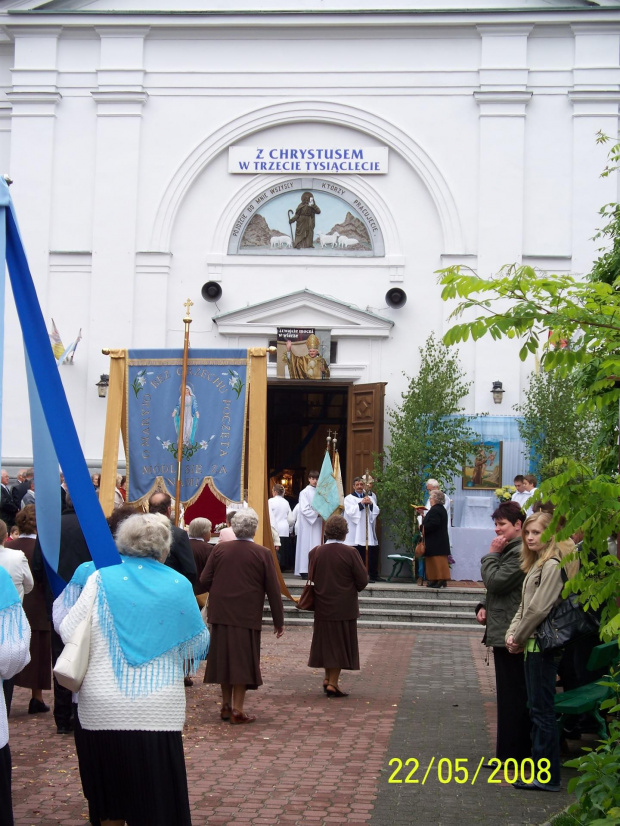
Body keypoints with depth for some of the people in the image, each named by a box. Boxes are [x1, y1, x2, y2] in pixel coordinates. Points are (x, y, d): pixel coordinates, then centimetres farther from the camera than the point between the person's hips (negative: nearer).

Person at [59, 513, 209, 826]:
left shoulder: (100, 579, -3)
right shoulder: (178, 585, -2)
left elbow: (69, 632, -3)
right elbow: (197, 644, 5)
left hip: (102, 711, 1)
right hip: (157, 713, -1)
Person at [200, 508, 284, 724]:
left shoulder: (219, 549, -1)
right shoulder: (263, 554, -7)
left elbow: (204, 580, 0)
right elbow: (273, 590, -5)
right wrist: (279, 621, 2)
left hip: (221, 614, 3)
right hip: (247, 617, -3)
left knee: (224, 658, 14)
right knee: (242, 660, 2)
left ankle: (226, 705, 23)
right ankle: (237, 710, 2)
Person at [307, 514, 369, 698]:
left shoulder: (315, 552, -4)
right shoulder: (350, 552, -16)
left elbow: (312, 578, 8)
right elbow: (363, 580, -11)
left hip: (322, 606, 4)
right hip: (344, 607, -4)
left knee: (326, 640, 19)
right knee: (341, 642, 5)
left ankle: (328, 678, 24)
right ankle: (333, 683, 4)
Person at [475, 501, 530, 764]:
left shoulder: (520, 552, -17)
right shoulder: (509, 550, 16)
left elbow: (495, 581, -22)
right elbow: (494, 587, 22)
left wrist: (491, 554, -9)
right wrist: (484, 607, 5)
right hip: (503, 632, 11)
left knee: (512, 696, -4)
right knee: (511, 695, 15)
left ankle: (510, 755, 1)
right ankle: (517, 751, 23)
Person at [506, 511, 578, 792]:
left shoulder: (552, 565, -15)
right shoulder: (537, 564, 16)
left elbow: (538, 609, -19)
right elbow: (524, 606, 15)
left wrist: (519, 637, -8)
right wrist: (512, 633, 1)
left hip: (543, 645, -10)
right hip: (534, 645, 10)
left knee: (542, 711, -5)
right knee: (538, 709, 14)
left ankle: (547, 777, 0)